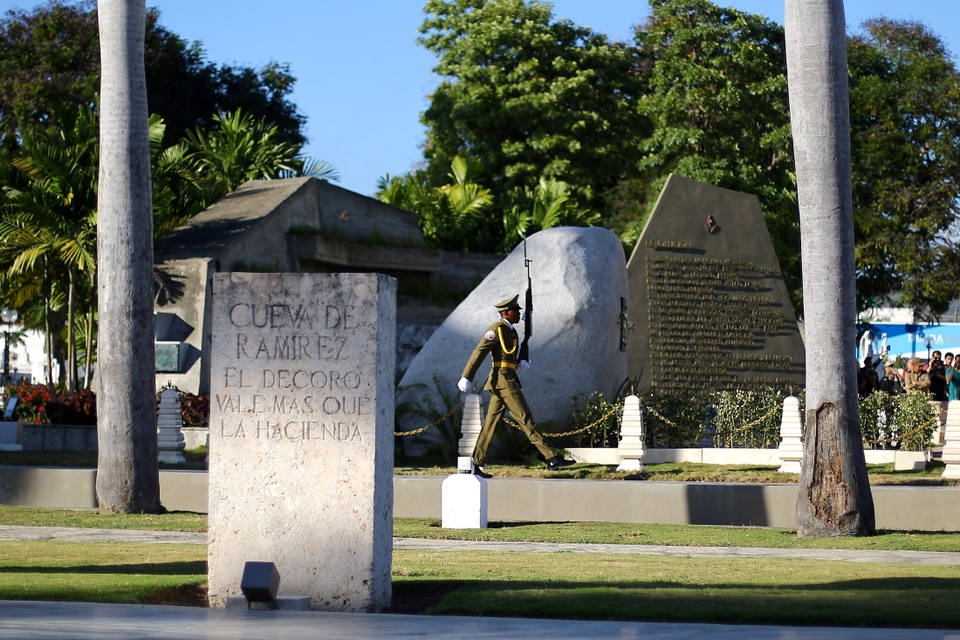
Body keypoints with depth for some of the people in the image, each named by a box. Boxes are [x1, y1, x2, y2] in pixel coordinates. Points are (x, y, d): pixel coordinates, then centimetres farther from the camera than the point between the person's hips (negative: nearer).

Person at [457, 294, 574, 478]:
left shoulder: (510, 331, 19)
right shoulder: (497, 329, -9)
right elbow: (479, 353, -15)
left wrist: (519, 363, 10)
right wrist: (466, 378, -21)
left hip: (508, 379, 10)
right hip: (503, 380, -10)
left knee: (491, 422, 7)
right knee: (526, 420, -9)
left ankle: (476, 464, 6)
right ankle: (552, 458, -10)